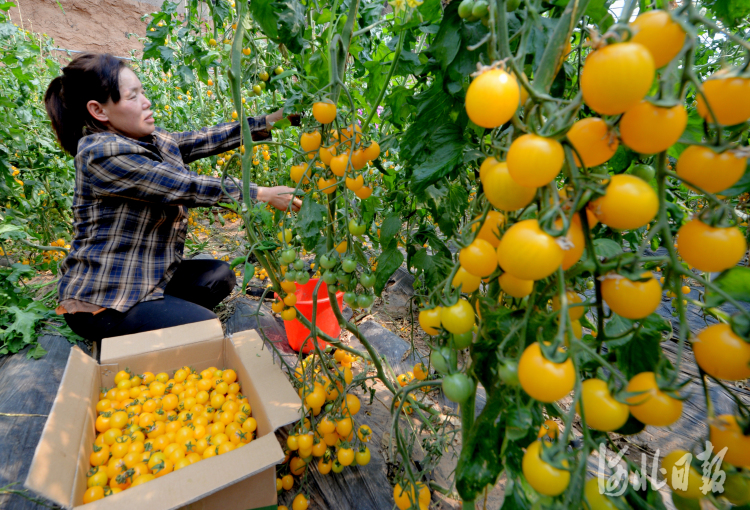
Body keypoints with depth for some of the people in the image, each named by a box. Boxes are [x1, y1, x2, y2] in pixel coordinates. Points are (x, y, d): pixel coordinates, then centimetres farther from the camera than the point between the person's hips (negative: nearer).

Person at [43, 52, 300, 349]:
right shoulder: (103, 155, -23)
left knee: (219, 276, 5)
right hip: (102, 301, -8)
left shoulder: (147, 139, 3)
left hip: (145, 275, 9)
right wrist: (263, 194, -23)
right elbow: (185, 186, -26)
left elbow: (201, 141, -2)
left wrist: (272, 119, -5)